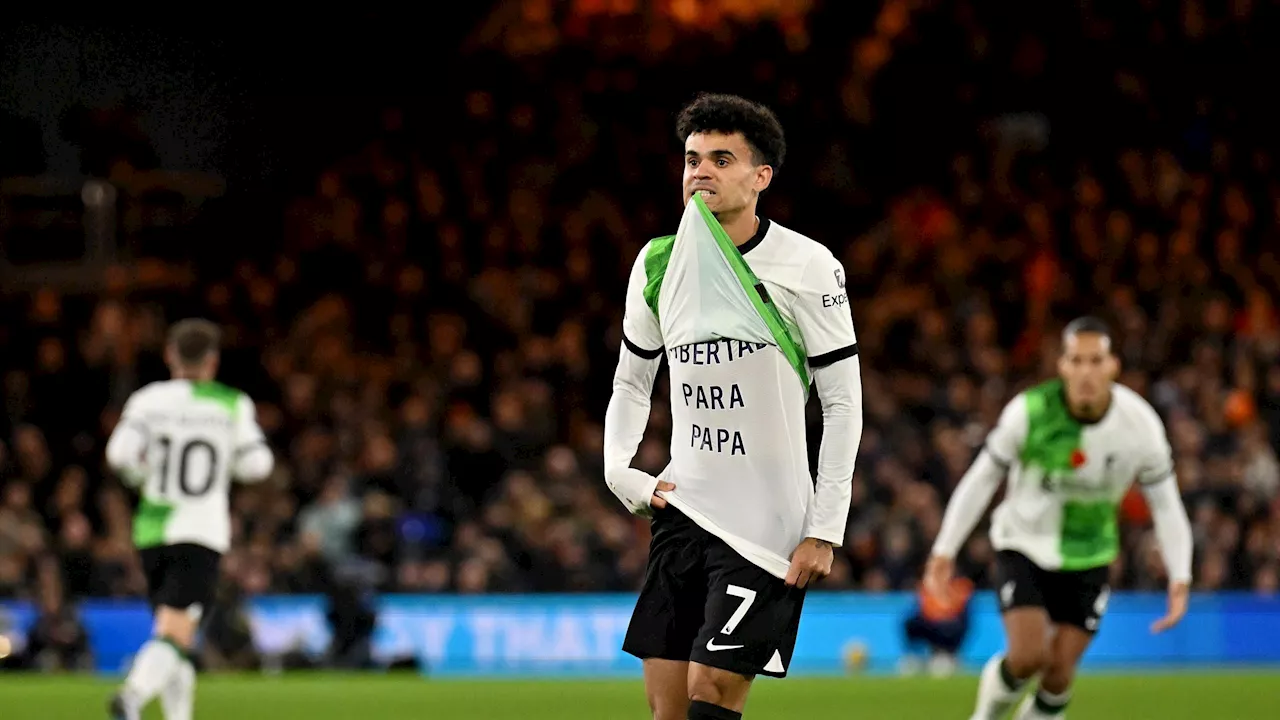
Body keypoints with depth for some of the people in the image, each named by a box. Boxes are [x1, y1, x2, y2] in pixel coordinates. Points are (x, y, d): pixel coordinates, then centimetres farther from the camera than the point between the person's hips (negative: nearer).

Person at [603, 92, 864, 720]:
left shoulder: (807, 267, -9)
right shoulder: (659, 263, 6)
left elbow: (843, 403, -7)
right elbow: (632, 379, 21)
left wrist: (824, 531, -11)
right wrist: (620, 471, 4)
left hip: (769, 523, -5)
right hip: (681, 506, 5)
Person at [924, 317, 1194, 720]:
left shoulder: (1139, 425, -17)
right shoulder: (1028, 411, -21)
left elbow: (1165, 504, -4)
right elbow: (982, 477, -6)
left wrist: (1180, 577, -13)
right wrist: (945, 549, -5)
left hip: (1087, 559, 2)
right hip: (1023, 546, -2)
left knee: (1059, 675, -2)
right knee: (1029, 656, -20)